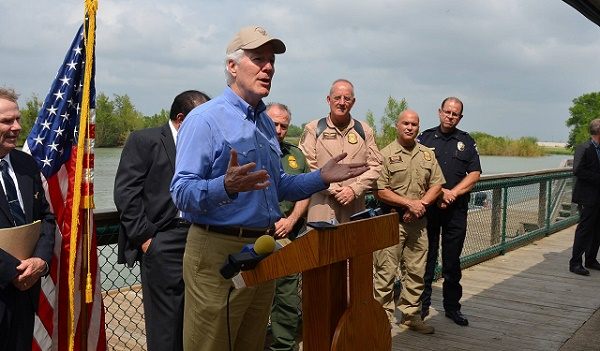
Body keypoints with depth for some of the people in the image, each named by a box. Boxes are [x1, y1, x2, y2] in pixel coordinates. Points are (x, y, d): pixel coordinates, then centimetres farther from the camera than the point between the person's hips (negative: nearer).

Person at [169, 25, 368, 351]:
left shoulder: (266, 123, 14)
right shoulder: (205, 119, -11)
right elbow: (181, 192, -19)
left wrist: (322, 177, 7)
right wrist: (227, 186, -37)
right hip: (217, 252, -7)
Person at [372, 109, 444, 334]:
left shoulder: (427, 155, 12)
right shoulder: (386, 154, -5)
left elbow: (437, 185, 9)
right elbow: (381, 191, -11)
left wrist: (421, 204, -8)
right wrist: (409, 203, -15)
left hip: (418, 221, 5)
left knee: (416, 271, 11)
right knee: (386, 272, -2)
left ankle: (411, 315, 23)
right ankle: (384, 317, 9)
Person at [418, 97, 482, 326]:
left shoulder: (467, 142, 10)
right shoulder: (425, 138, 6)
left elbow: (474, 174, 2)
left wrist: (452, 193, -10)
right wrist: (439, 191, -12)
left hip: (456, 209, 1)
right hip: (428, 207, -1)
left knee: (452, 260, 8)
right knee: (426, 258, 4)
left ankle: (452, 306, 18)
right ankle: (422, 304, 14)